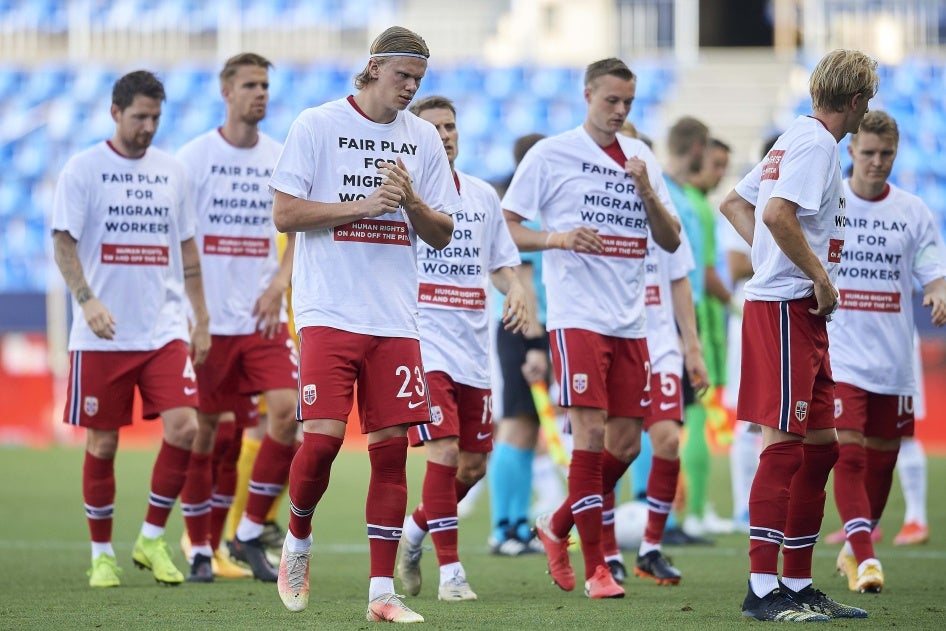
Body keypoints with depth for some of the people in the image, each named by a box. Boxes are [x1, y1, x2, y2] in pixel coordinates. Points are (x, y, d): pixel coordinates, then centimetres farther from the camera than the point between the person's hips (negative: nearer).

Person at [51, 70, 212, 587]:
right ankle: (102, 554, 16)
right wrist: (87, 299, -22)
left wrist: (201, 319, 14)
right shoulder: (83, 169, -2)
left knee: (183, 427, -12)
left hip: (165, 330, 3)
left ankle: (152, 539, 3)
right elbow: (62, 242, -7)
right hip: (101, 335, -3)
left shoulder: (172, 171, 11)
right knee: (102, 442, 3)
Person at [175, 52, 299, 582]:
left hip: (263, 316, 2)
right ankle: (203, 545, 19)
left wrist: (280, 282, -7)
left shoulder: (280, 158, 6)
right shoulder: (195, 156, -3)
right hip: (209, 318, -2)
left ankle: (249, 535, -3)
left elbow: (298, 231, 10)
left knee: (288, 410, -14)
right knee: (205, 428, 4)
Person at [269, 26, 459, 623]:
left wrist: (410, 200, -9)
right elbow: (285, 214, -5)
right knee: (323, 435, -14)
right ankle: (298, 540, 15)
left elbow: (442, 234, 11)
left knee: (391, 447, -1)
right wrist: (363, 205, -14)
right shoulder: (317, 125, -1)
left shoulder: (423, 137, 10)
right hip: (328, 311, -3)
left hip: (395, 320, 3)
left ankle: (382, 591, 3)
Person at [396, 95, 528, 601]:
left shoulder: (483, 195, 13)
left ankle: (414, 532, 32)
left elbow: (502, 262, 20)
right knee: (444, 451, -16)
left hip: (472, 347, 6)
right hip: (422, 344, -6)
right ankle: (450, 571, -9)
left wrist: (515, 289, 0)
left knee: (473, 465, 6)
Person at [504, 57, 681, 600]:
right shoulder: (551, 154, 0)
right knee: (590, 433, -12)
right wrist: (559, 237, -17)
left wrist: (646, 190, -4)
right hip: (578, 318, -5)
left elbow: (671, 241, 12)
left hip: (630, 321, 5)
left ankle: (557, 528, 27)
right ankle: (595, 568, -8)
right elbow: (505, 226, -1)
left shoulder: (641, 158, 14)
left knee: (625, 444, 6)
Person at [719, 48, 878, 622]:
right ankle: (763, 590, -10)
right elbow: (777, 213, -26)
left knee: (821, 444, 11)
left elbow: (734, 204, 24)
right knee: (784, 442, -10)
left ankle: (798, 584, 15)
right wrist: (821, 275, -17)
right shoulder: (816, 144, -12)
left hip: (804, 315, 10)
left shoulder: (797, 139, 18)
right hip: (785, 309, -10)